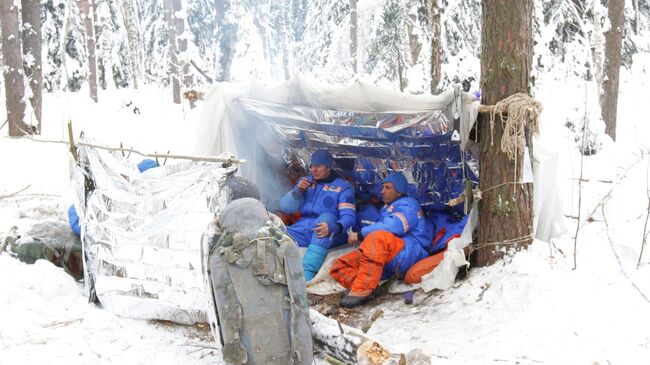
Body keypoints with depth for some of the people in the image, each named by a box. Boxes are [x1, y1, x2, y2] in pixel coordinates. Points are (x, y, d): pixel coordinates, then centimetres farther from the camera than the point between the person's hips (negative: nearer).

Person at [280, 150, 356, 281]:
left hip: (331, 235, -4)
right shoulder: (305, 182, 21)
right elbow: (285, 207, 16)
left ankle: (307, 272, -53)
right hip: (302, 228, 5)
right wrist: (297, 191, -3)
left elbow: (349, 216, -7)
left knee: (327, 216, -37)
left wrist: (333, 227, -29)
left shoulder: (343, 186, 7)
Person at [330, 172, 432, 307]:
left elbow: (393, 225, -17)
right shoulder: (387, 207, 32)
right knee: (338, 266, -5)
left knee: (378, 236, -40)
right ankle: (366, 289, -30)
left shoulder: (408, 205, 3)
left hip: (408, 253, -8)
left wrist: (360, 234, -14)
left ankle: (363, 289, -42)